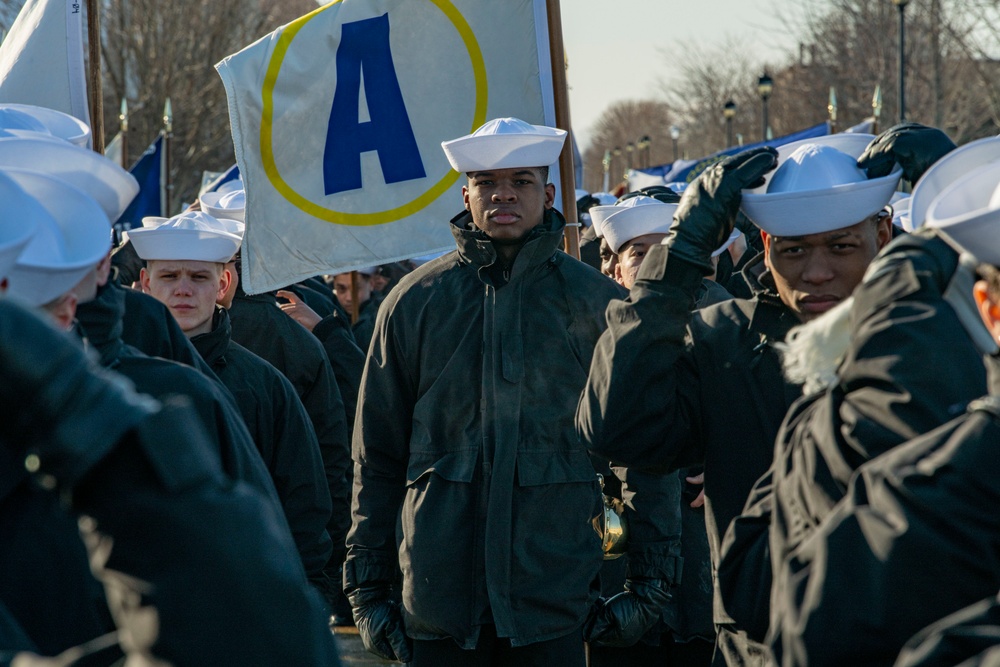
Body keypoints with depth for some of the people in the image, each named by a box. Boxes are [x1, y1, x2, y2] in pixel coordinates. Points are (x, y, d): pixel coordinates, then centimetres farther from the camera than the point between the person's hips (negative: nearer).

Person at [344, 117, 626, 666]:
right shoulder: (415, 302, 7)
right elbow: (377, 456, 10)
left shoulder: (595, 302, 6)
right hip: (441, 595, 1)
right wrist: (367, 583, 5)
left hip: (557, 595, 0)